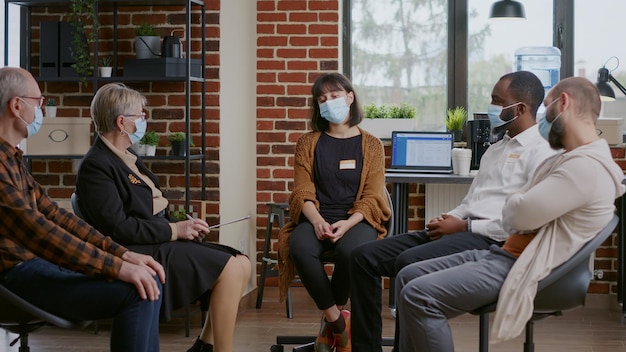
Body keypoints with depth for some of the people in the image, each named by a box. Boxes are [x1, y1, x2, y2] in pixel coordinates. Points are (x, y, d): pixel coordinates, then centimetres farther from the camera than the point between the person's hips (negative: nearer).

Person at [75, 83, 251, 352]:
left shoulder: (125, 157, 16)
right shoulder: (96, 166, -14)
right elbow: (118, 228, -22)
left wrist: (183, 223, 2)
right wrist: (174, 230, -16)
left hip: (161, 240, 10)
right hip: (142, 253, -10)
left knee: (241, 264, 0)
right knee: (229, 269, -19)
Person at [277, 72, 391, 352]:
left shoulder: (370, 145, 9)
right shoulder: (308, 143, 13)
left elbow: (372, 197, 0)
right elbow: (303, 192, 3)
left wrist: (348, 224, -19)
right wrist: (318, 221, -18)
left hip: (357, 219, -1)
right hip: (317, 218, 1)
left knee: (351, 250, -37)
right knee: (299, 247, -35)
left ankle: (332, 316, -9)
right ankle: (337, 320, -17)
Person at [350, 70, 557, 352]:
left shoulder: (541, 152, -5)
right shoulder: (495, 149, 25)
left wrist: (464, 226, -13)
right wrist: (448, 219, 2)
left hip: (489, 240, -9)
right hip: (460, 230, 9)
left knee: (409, 262, -33)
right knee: (365, 256, -4)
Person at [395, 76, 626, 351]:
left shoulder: (587, 166, -19)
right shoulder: (568, 159, 17)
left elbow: (517, 214, -21)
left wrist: (516, 202, 1)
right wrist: (521, 204, -7)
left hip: (522, 269, -11)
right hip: (504, 253, 11)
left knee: (418, 296, -21)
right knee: (408, 277, 6)